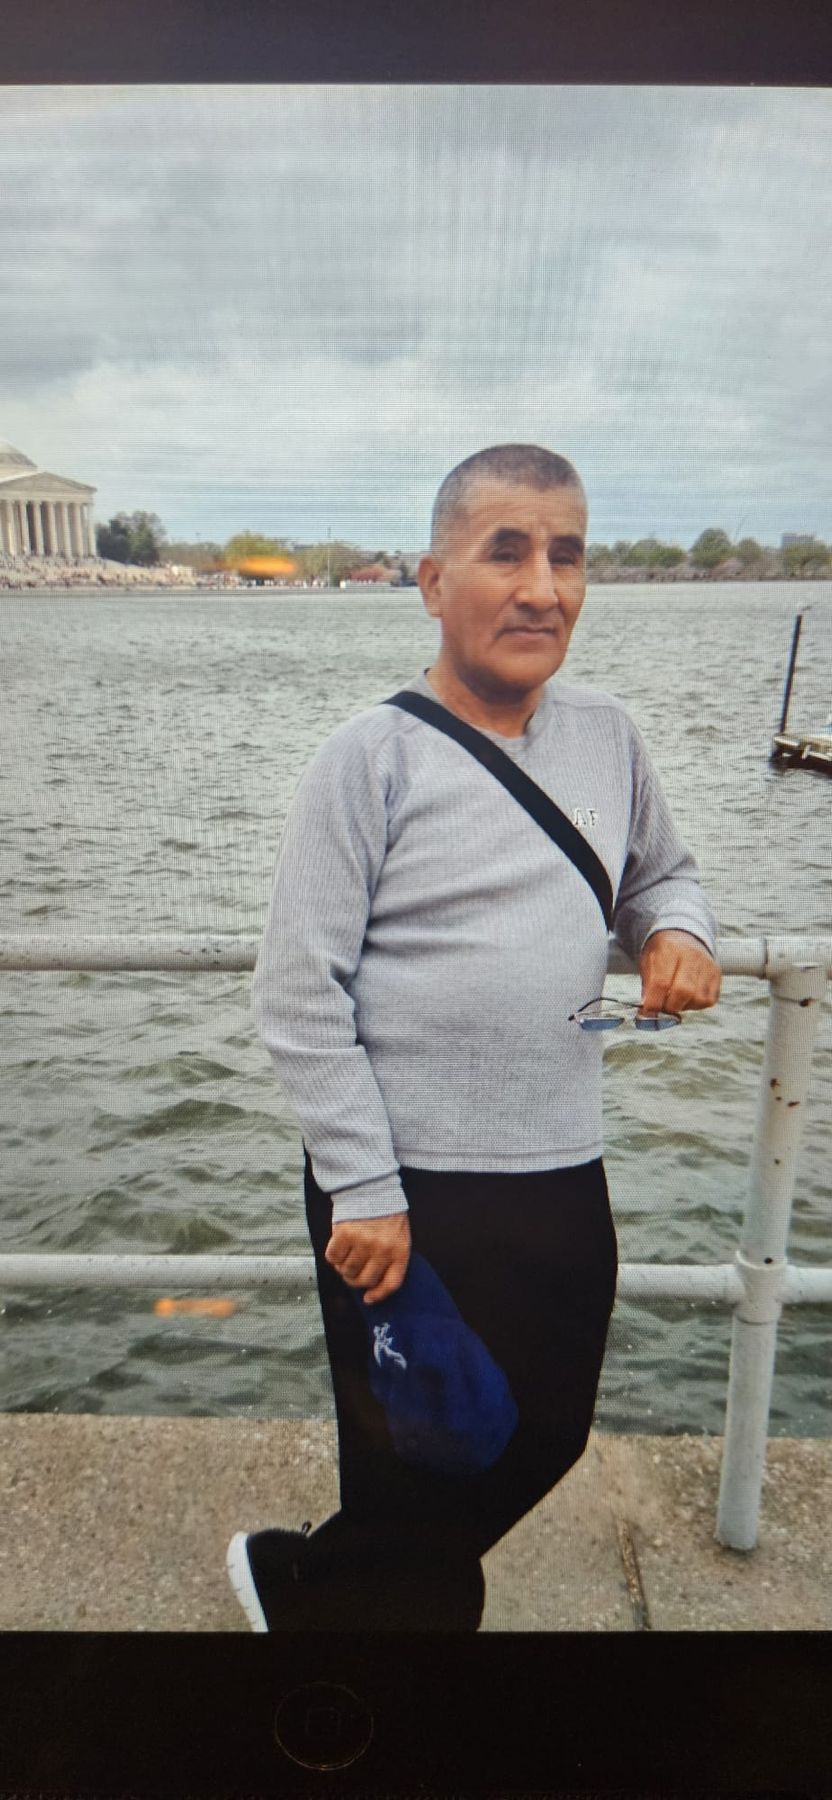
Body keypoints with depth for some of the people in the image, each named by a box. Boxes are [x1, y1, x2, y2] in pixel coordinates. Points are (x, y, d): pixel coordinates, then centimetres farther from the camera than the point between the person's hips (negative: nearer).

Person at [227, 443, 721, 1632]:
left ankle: (312, 1585, 48)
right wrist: (364, 1193, -14)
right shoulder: (374, 755, -14)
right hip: (407, 1194, -6)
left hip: (565, 1177, 6)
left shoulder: (607, 737, 3)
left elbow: (661, 875, 18)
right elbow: (299, 995, -14)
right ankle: (304, 1587, 47)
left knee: (547, 1442, 22)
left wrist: (678, 930, -6)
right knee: (422, 1475, 12)